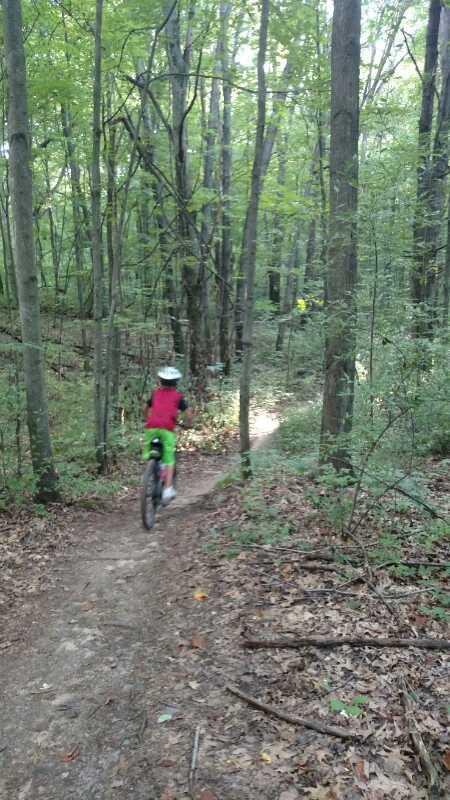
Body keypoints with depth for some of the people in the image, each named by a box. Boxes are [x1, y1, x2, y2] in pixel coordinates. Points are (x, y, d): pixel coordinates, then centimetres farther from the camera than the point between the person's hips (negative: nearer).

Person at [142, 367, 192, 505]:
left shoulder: (155, 393, 20)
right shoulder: (178, 396, 13)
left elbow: (144, 408, 29)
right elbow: (188, 414, 8)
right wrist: (189, 424, 28)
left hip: (151, 427, 2)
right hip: (167, 429, -2)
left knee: (147, 450, 27)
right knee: (169, 460, 1)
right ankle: (168, 488, -9)